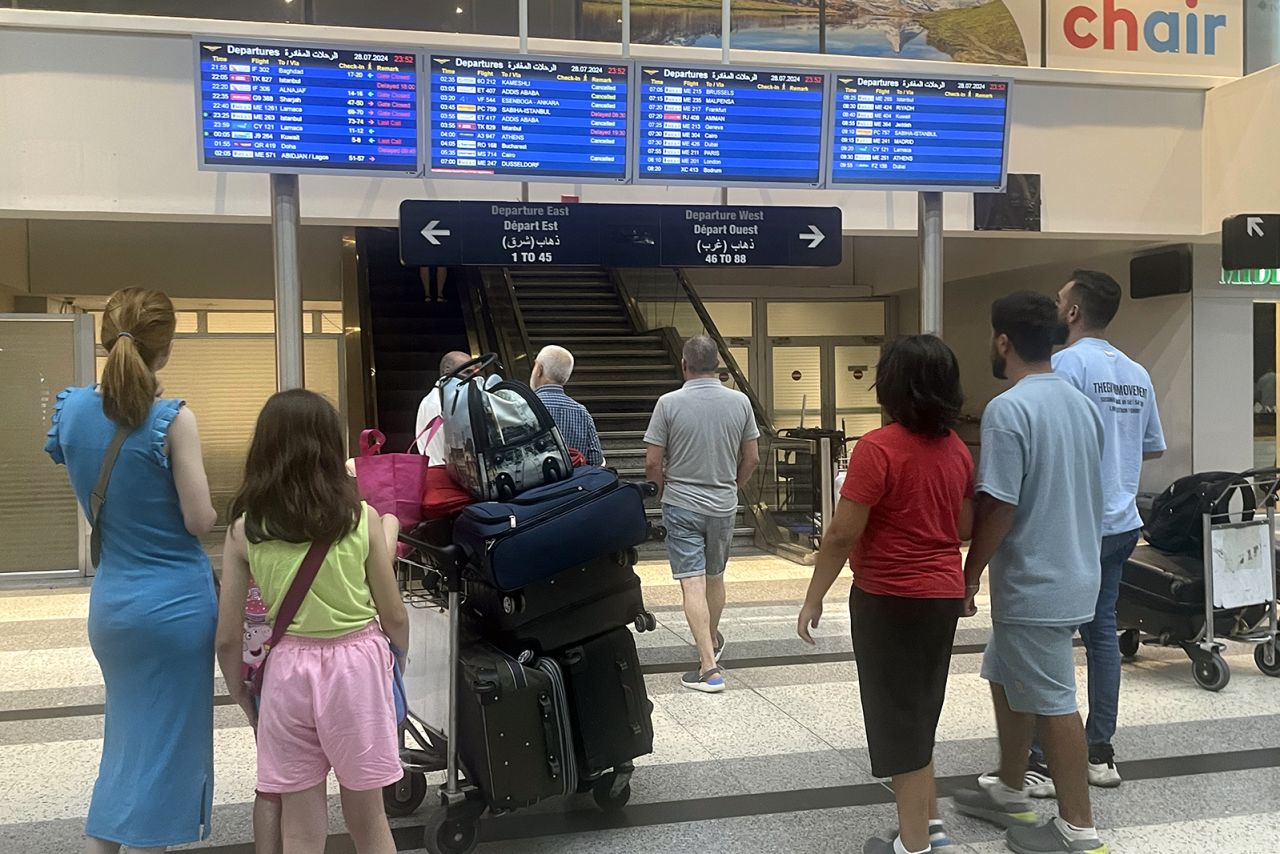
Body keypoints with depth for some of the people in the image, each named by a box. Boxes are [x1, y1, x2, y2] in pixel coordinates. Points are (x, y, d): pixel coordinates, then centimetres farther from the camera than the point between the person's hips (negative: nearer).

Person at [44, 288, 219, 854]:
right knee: (166, 742, 7)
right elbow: (201, 521, -15)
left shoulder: (72, 408, -1)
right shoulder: (172, 419, -18)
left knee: (126, 733, 22)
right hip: (176, 604, -6)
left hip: (109, 602, 6)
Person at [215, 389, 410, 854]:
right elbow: (393, 616, 1)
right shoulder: (363, 518, -6)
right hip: (358, 664, 0)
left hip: (288, 669, 0)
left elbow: (228, 638, -2)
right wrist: (400, 657, 22)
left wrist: (240, 694, 16)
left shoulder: (244, 530, -4)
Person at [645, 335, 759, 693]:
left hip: (681, 506, -3)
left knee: (693, 584, -4)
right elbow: (752, 459, 3)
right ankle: (713, 641, 42)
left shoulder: (669, 403, -12)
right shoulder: (740, 402, -3)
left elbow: (652, 463, -9)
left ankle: (709, 667, -10)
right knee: (715, 577, 21)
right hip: (724, 506, 3)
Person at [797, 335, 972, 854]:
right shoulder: (957, 450, 3)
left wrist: (814, 597, -8)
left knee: (897, 716, 5)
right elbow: (964, 527, 12)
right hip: (943, 593, 7)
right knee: (919, 711, 21)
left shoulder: (878, 448, -19)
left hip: (891, 598, -7)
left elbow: (842, 536, -18)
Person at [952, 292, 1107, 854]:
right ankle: (1009, 792, 34)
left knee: (1052, 703, 2)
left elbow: (998, 508, -22)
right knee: (1008, 679, 21)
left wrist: (969, 575, -10)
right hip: (1073, 570, 9)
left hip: (1034, 583, -9)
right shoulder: (1081, 403, 7)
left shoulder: (1008, 409, -20)